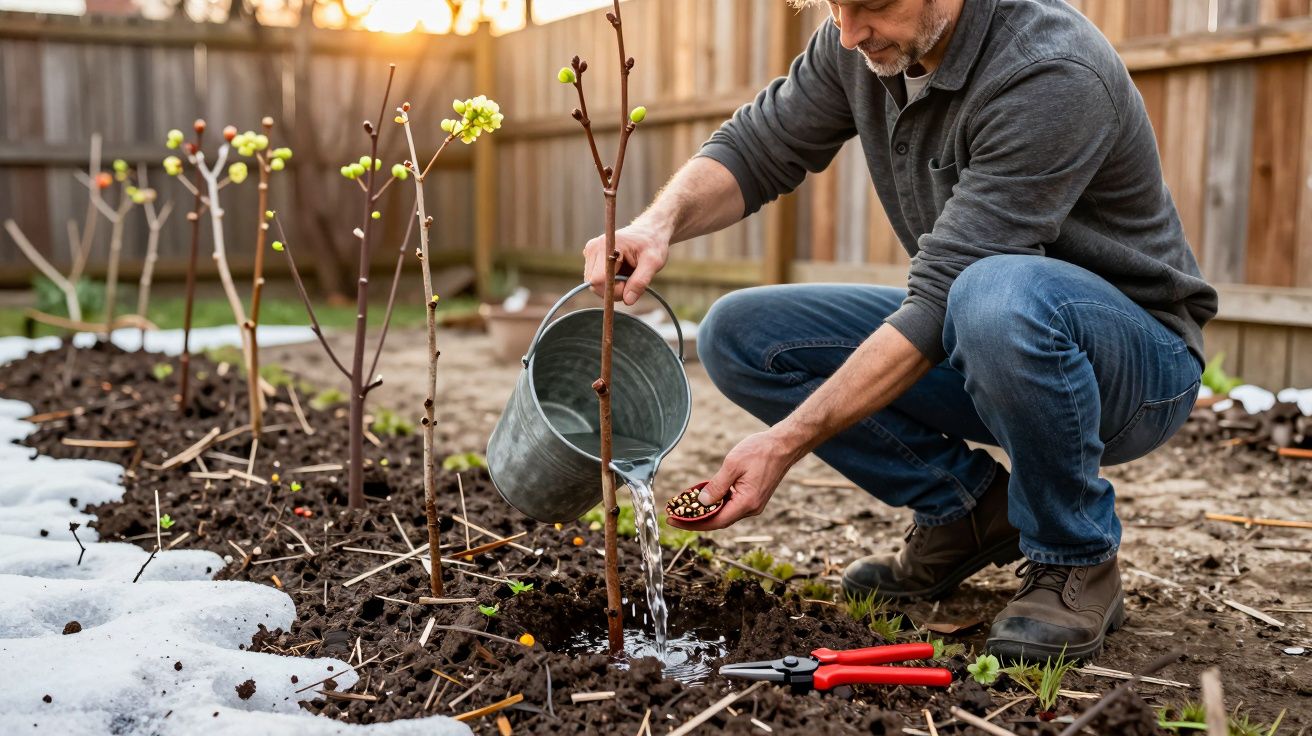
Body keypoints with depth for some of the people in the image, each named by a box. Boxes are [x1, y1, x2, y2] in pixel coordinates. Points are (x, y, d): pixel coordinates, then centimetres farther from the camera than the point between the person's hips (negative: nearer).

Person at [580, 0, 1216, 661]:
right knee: (736, 335, -7)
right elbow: (755, 148, 1)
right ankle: (969, 508, 3)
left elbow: (944, 297, -32)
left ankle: (1076, 563, -14)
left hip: (1139, 361, -6)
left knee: (999, 297, -41)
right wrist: (660, 222, -22)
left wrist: (788, 441, -35)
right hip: (971, 344, 7)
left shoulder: (1054, 75, -28)